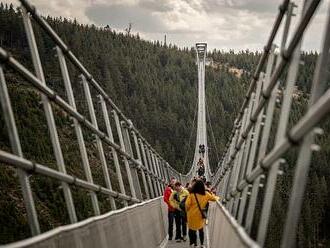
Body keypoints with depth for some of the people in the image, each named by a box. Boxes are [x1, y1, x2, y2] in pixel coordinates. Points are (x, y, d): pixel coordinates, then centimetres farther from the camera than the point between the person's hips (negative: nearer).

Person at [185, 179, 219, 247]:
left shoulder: (191, 194, -14)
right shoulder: (206, 194, -6)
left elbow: (187, 204, -17)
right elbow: (214, 198, 9)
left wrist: (187, 211, 2)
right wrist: (217, 197, 31)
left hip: (192, 215, -3)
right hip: (200, 215, 3)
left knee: (192, 229, 12)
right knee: (201, 229, 20)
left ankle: (194, 243, 17)